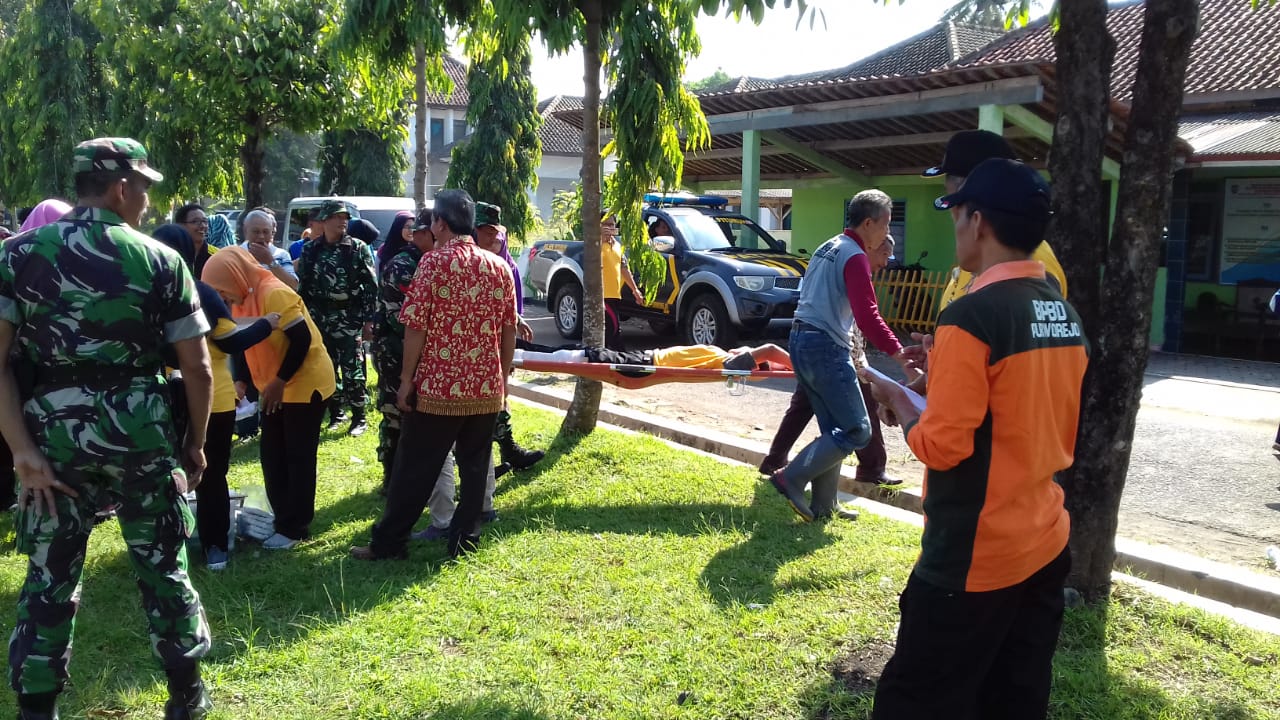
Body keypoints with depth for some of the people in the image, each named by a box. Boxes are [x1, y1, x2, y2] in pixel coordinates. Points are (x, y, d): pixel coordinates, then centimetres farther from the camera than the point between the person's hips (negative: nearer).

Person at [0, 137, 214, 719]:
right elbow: (197, 369, -3)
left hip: (53, 434, 1)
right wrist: (195, 443, 10)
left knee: (49, 577, 12)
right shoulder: (161, 260, -3)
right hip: (141, 434, -1)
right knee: (163, 567, 13)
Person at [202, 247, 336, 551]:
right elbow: (246, 343, 14)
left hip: (305, 385, -9)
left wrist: (280, 381, -23)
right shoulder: (242, 299, 6)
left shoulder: (275, 294, -22)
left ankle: (295, 528, 9)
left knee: (298, 459, -1)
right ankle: (282, 520, 22)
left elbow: (302, 340, -24)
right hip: (275, 391, 9)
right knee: (273, 458, 11)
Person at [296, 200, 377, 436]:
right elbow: (302, 287, 10)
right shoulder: (310, 250, 7)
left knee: (352, 371, -2)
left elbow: (371, 287, -4)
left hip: (349, 321, -3)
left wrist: (369, 320, -10)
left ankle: (359, 418, 8)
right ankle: (335, 413, 23)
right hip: (319, 320, 3)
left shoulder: (358, 248, -2)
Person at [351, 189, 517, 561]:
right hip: (487, 386, 4)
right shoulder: (499, 266, 6)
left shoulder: (434, 261, -9)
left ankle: (388, 541, 13)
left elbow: (416, 326, -12)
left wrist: (406, 379, -5)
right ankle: (465, 539, 16)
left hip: (439, 385, -4)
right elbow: (509, 329, 9)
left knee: (415, 467, 4)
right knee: (475, 464, 11)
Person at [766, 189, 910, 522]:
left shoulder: (827, 248, 18)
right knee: (857, 430, -5)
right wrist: (898, 352, -23)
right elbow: (867, 315, -21)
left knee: (833, 429, 14)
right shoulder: (855, 256, -12)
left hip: (801, 340, 10)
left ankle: (822, 506, 16)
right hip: (825, 347, -10)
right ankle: (791, 477, -7)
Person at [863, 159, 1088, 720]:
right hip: (1045, 544, 8)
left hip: (974, 558, -8)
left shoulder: (971, 316, -19)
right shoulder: (1066, 315, 6)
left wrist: (897, 401, -2)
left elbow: (942, 446, -20)